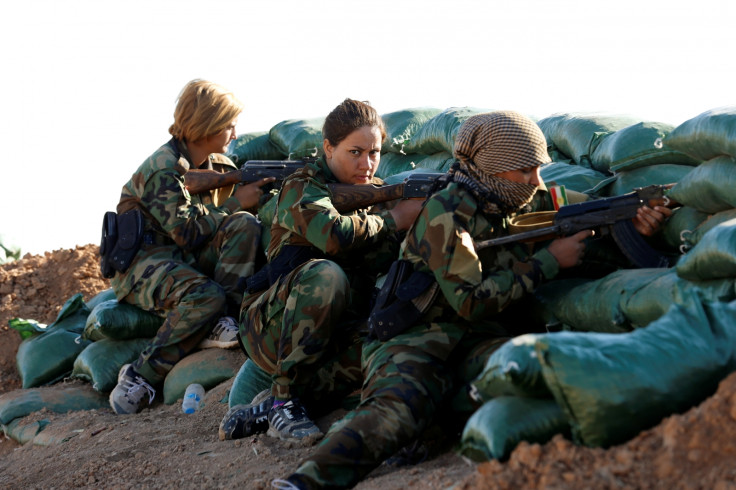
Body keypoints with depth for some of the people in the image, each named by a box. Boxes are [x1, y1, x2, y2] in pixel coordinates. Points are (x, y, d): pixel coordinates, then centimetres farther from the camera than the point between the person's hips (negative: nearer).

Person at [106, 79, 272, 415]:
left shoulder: (217, 163, 8)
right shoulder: (162, 170, -19)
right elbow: (186, 232, -23)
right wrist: (236, 203, -19)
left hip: (186, 257, 8)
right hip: (141, 259, -8)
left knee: (244, 226, -15)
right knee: (204, 296, -36)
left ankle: (219, 324, -19)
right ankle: (141, 376, -26)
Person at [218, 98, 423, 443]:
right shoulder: (302, 189, -7)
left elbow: (383, 259, -3)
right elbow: (335, 235, -29)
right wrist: (393, 219, -16)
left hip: (338, 333, 5)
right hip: (271, 328, -5)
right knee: (325, 274, -35)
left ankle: (266, 406, -23)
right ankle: (284, 400, -28)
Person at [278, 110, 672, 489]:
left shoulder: (524, 200, 11)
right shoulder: (445, 215, -13)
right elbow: (471, 302, -17)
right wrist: (548, 261, -13)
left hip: (483, 337, 8)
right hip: (420, 334, -8)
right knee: (396, 404, -38)